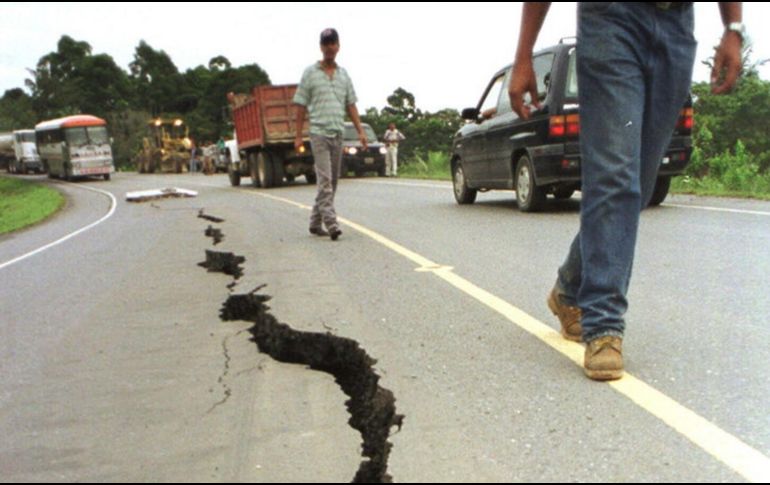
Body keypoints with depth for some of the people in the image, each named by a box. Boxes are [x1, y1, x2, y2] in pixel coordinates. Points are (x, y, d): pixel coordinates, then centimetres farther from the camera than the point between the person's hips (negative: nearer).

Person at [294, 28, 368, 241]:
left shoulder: (344, 75, 14)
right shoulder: (310, 73, 2)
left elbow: (351, 105, 16)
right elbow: (301, 106, 1)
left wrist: (360, 131, 6)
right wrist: (298, 136, -4)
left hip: (338, 134, 5)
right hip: (319, 133, -5)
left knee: (332, 181, 7)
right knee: (325, 180, -13)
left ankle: (316, 223, 17)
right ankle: (331, 224, -17)